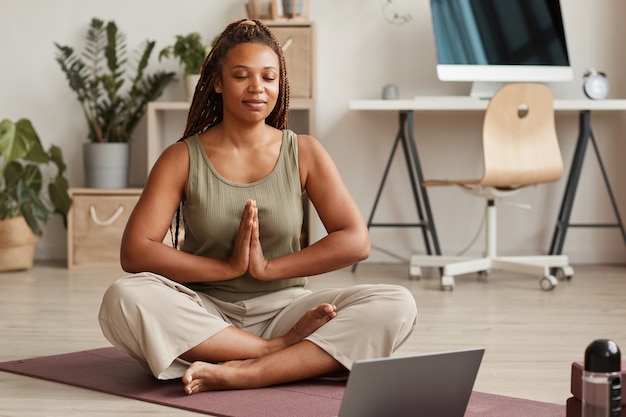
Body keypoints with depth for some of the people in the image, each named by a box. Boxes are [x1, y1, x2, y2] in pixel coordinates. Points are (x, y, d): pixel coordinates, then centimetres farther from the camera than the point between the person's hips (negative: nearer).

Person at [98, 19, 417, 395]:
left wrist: (268, 267, -12)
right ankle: (283, 352, -23)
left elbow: (356, 241, -5)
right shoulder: (183, 158, 1)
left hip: (282, 310, 1)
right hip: (205, 316, -1)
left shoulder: (305, 153, 4)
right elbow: (134, 252, -9)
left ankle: (242, 373, -34)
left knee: (397, 306, -23)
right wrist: (229, 267, -17)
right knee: (123, 298, -32)